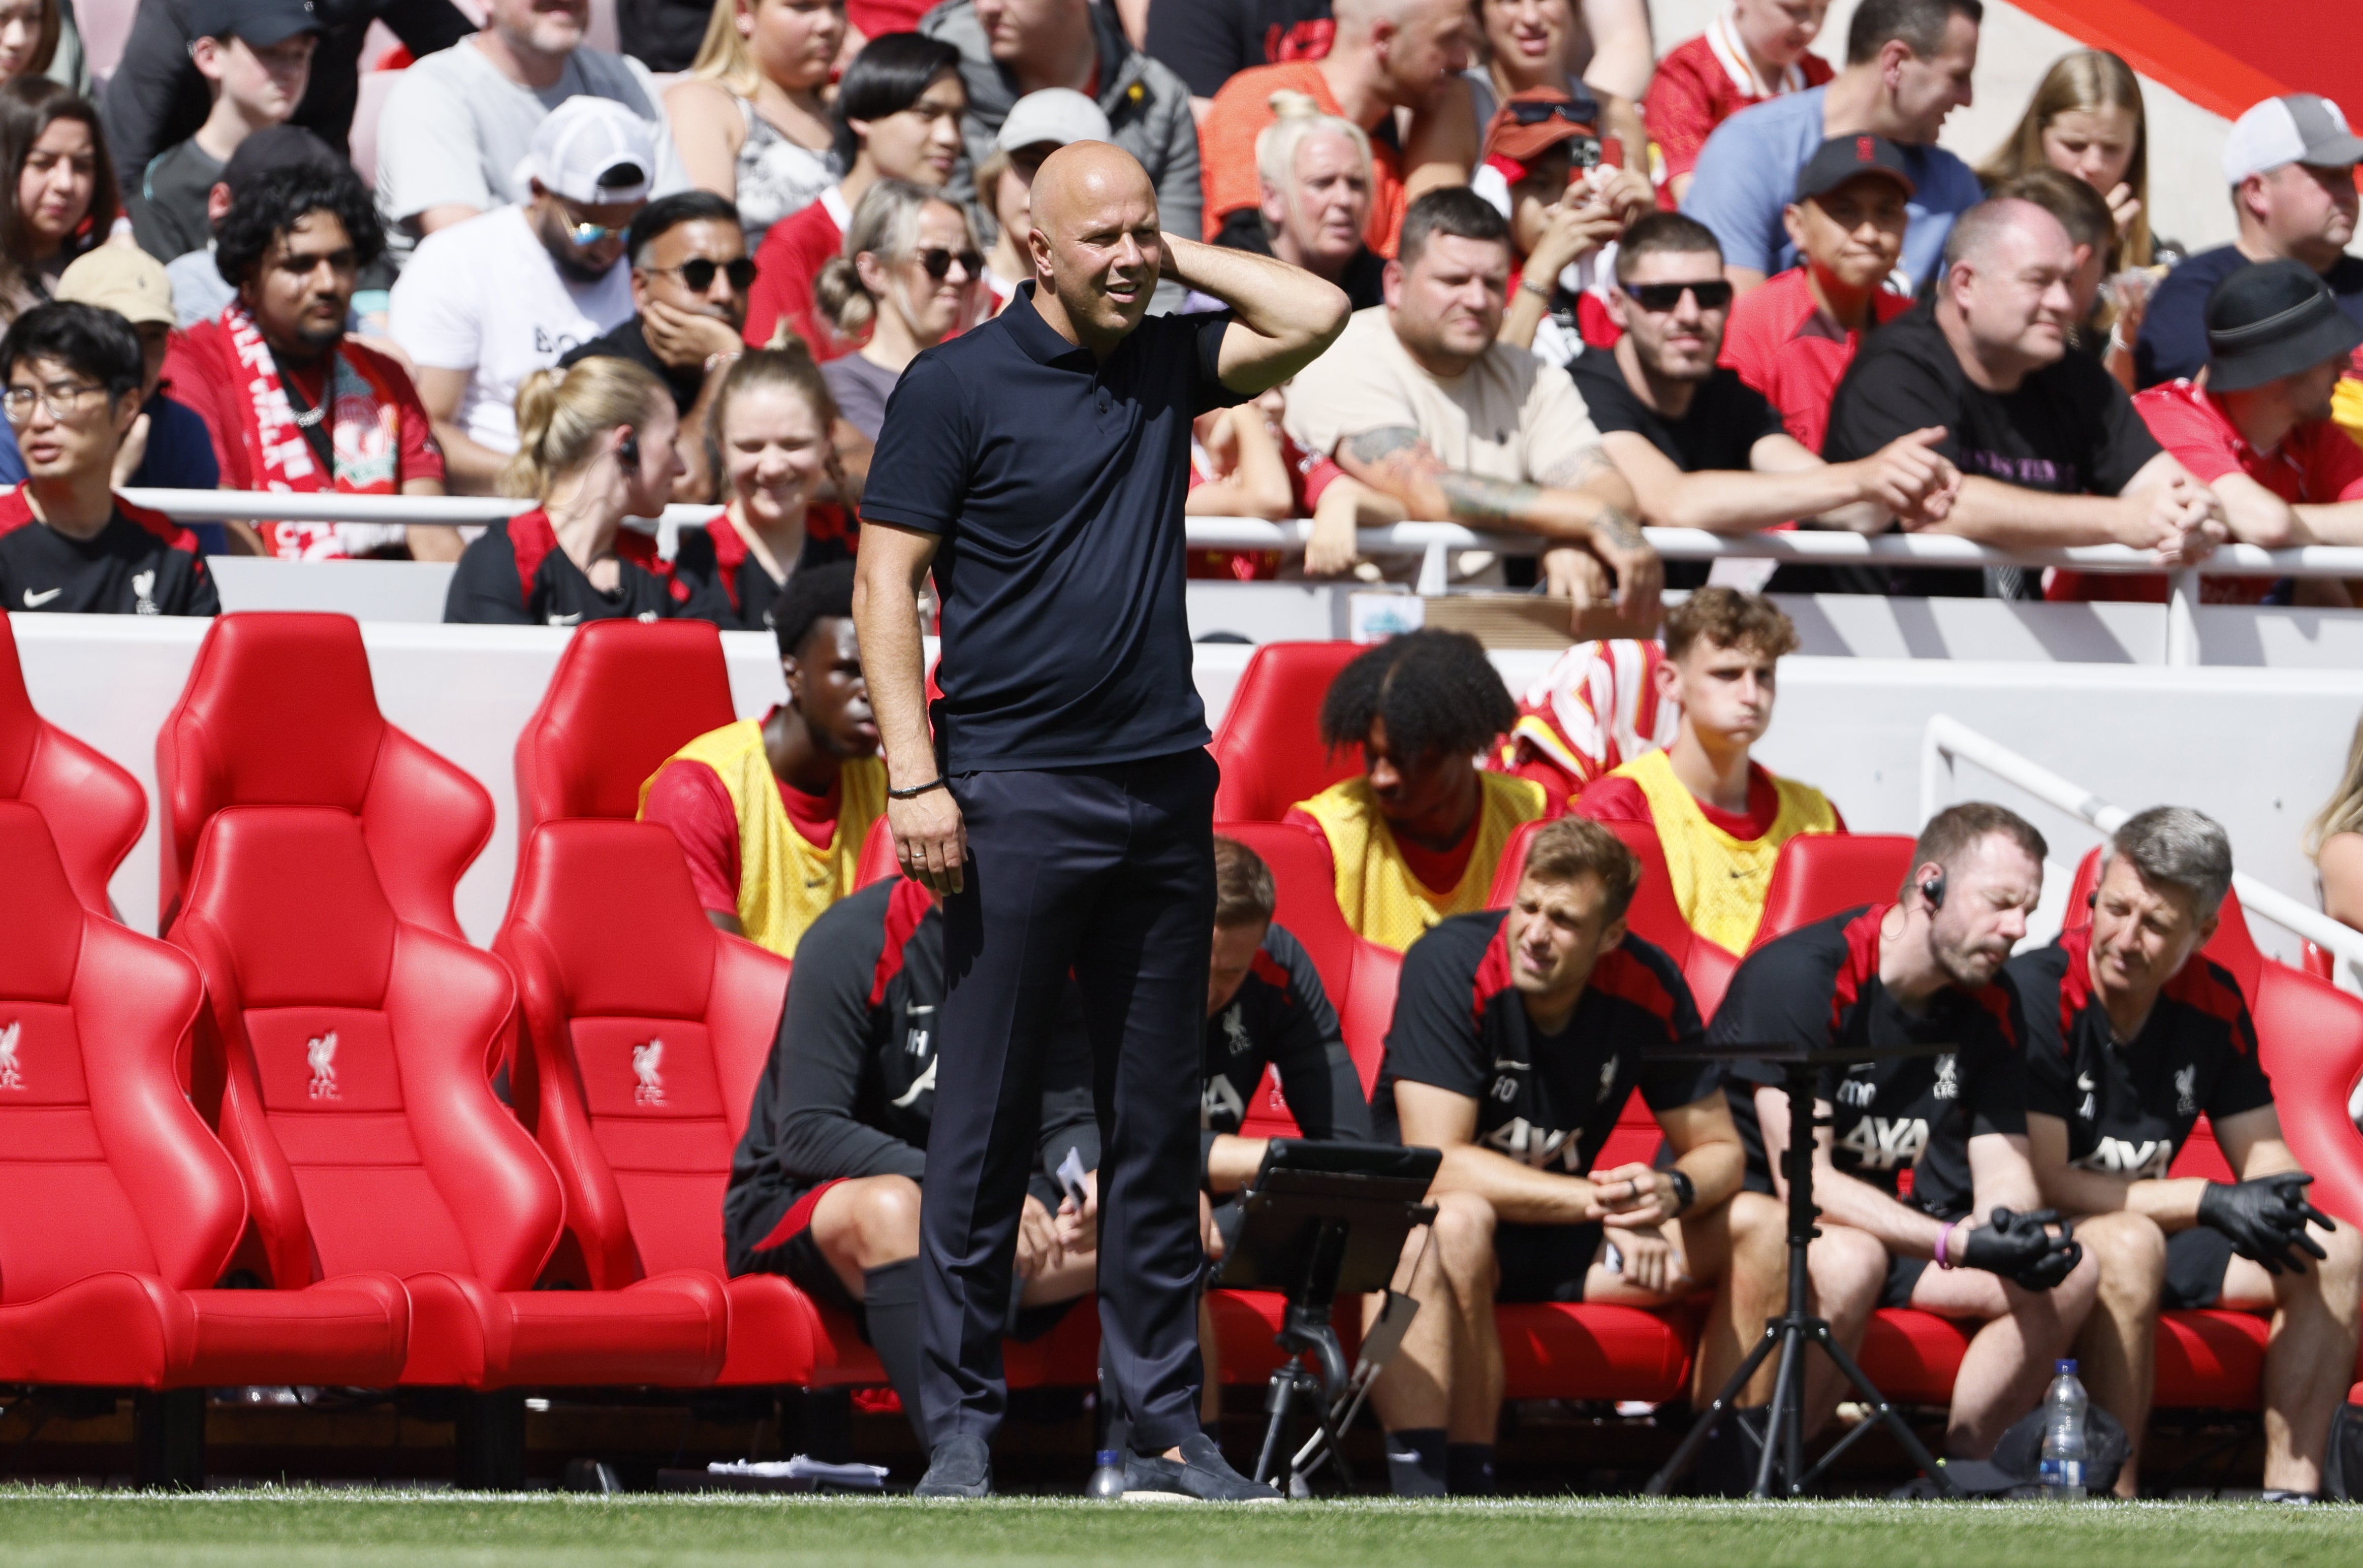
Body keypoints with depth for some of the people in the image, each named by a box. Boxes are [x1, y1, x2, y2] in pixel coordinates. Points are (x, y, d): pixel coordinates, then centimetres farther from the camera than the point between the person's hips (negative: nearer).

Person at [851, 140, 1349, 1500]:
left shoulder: (1168, 365, 12)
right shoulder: (958, 386, -2)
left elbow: (1316, 316, 8)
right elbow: (888, 583, -4)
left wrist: (1179, 259, 7)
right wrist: (914, 776, -12)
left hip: (1165, 790, 5)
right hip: (1016, 794, -5)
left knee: (1159, 1121, 6)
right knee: (985, 1117, -3)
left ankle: (1167, 1425, 9)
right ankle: (963, 1423, 1)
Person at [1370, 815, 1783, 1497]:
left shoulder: (1648, 987, -7)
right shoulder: (1451, 964, -20)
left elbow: (1719, 1151, 0)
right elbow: (1438, 1165, -27)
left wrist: (1671, 1192, -26)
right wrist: (1604, 1203, -32)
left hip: (1558, 1238, 5)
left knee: (1764, 1230, -10)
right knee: (1454, 1223, -40)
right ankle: (1424, 1494, -42)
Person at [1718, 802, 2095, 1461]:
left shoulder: (1993, 1005, 2)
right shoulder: (1801, 975, -22)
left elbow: (2003, 1165, 1)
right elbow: (1804, 1179, -27)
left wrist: (2015, 1228, -27)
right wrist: (1960, 1244, -36)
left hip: (1891, 1224, 7)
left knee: (2070, 1273, -11)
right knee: (1850, 1259, -40)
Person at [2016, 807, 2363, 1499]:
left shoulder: (2212, 1002, 0)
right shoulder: (2038, 994, -20)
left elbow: (2263, 1154, 6)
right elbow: (2042, 1183, -24)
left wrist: (2279, 1203, -20)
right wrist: (2207, 1201, -26)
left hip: (2156, 1229, 7)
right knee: (2130, 1245, -38)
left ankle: (2290, 1493, -11)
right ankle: (2113, 1498, -35)